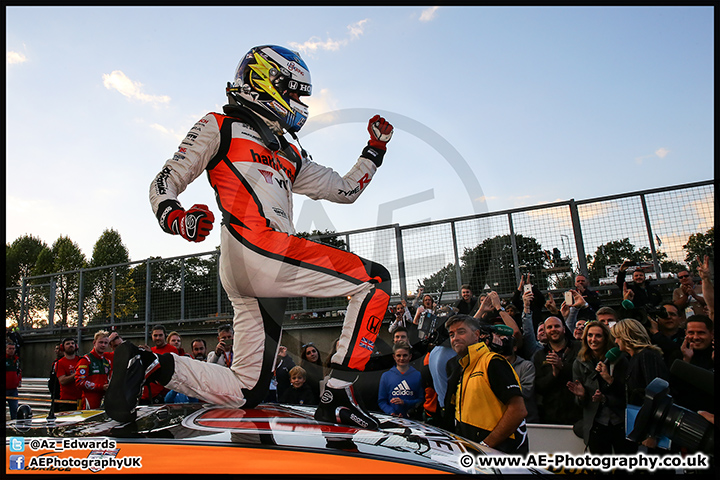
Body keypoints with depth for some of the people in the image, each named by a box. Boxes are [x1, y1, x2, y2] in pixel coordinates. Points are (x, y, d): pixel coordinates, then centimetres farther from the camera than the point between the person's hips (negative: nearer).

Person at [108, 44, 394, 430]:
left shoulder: (289, 155, 31)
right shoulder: (220, 127, 13)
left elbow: (344, 190, 32)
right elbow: (164, 183, 7)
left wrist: (375, 149, 28)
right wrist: (176, 218, -14)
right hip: (254, 247, -8)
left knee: (245, 391, 8)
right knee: (375, 281, -10)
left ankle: (149, 365, 9)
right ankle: (337, 397, -12)